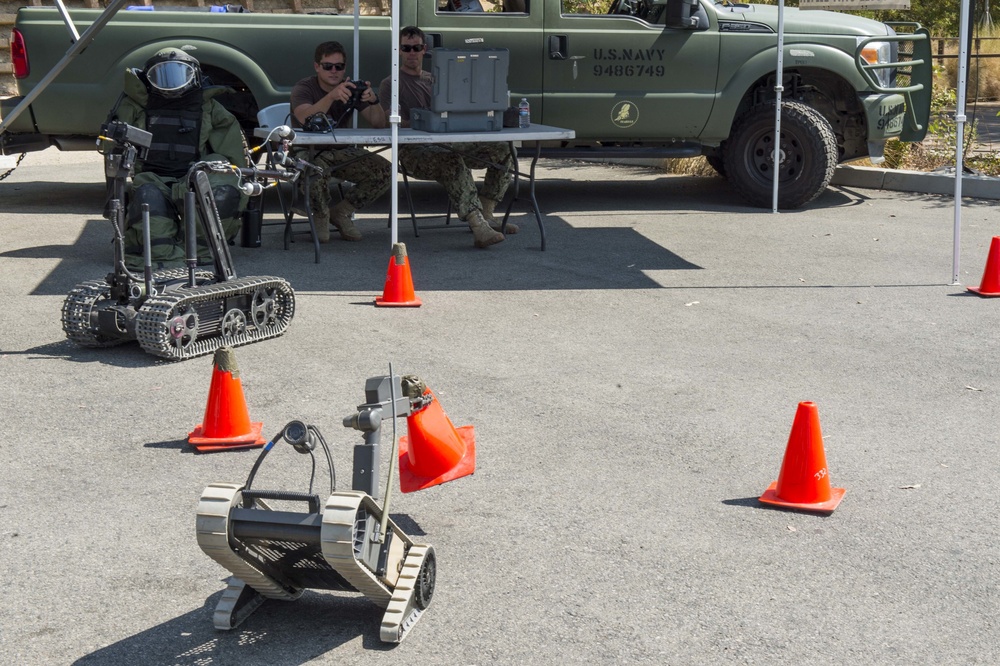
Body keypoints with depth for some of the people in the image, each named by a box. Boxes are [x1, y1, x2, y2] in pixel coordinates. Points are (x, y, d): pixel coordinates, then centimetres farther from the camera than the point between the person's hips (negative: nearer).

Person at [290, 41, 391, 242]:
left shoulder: (352, 88, 1)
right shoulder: (303, 88, -12)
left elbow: (379, 124, -9)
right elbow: (305, 119, -36)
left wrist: (374, 101, -30)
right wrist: (332, 96, -50)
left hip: (342, 151, 5)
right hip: (308, 151, -5)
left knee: (385, 171, -18)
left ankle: (342, 213, 3)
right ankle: (321, 217, -7)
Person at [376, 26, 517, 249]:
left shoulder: (433, 79, 27)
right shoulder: (390, 85, 7)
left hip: (446, 143, 7)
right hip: (414, 150, -7)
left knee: (502, 149, -11)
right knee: (453, 162, -40)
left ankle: (485, 215, -8)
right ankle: (478, 226, -49)